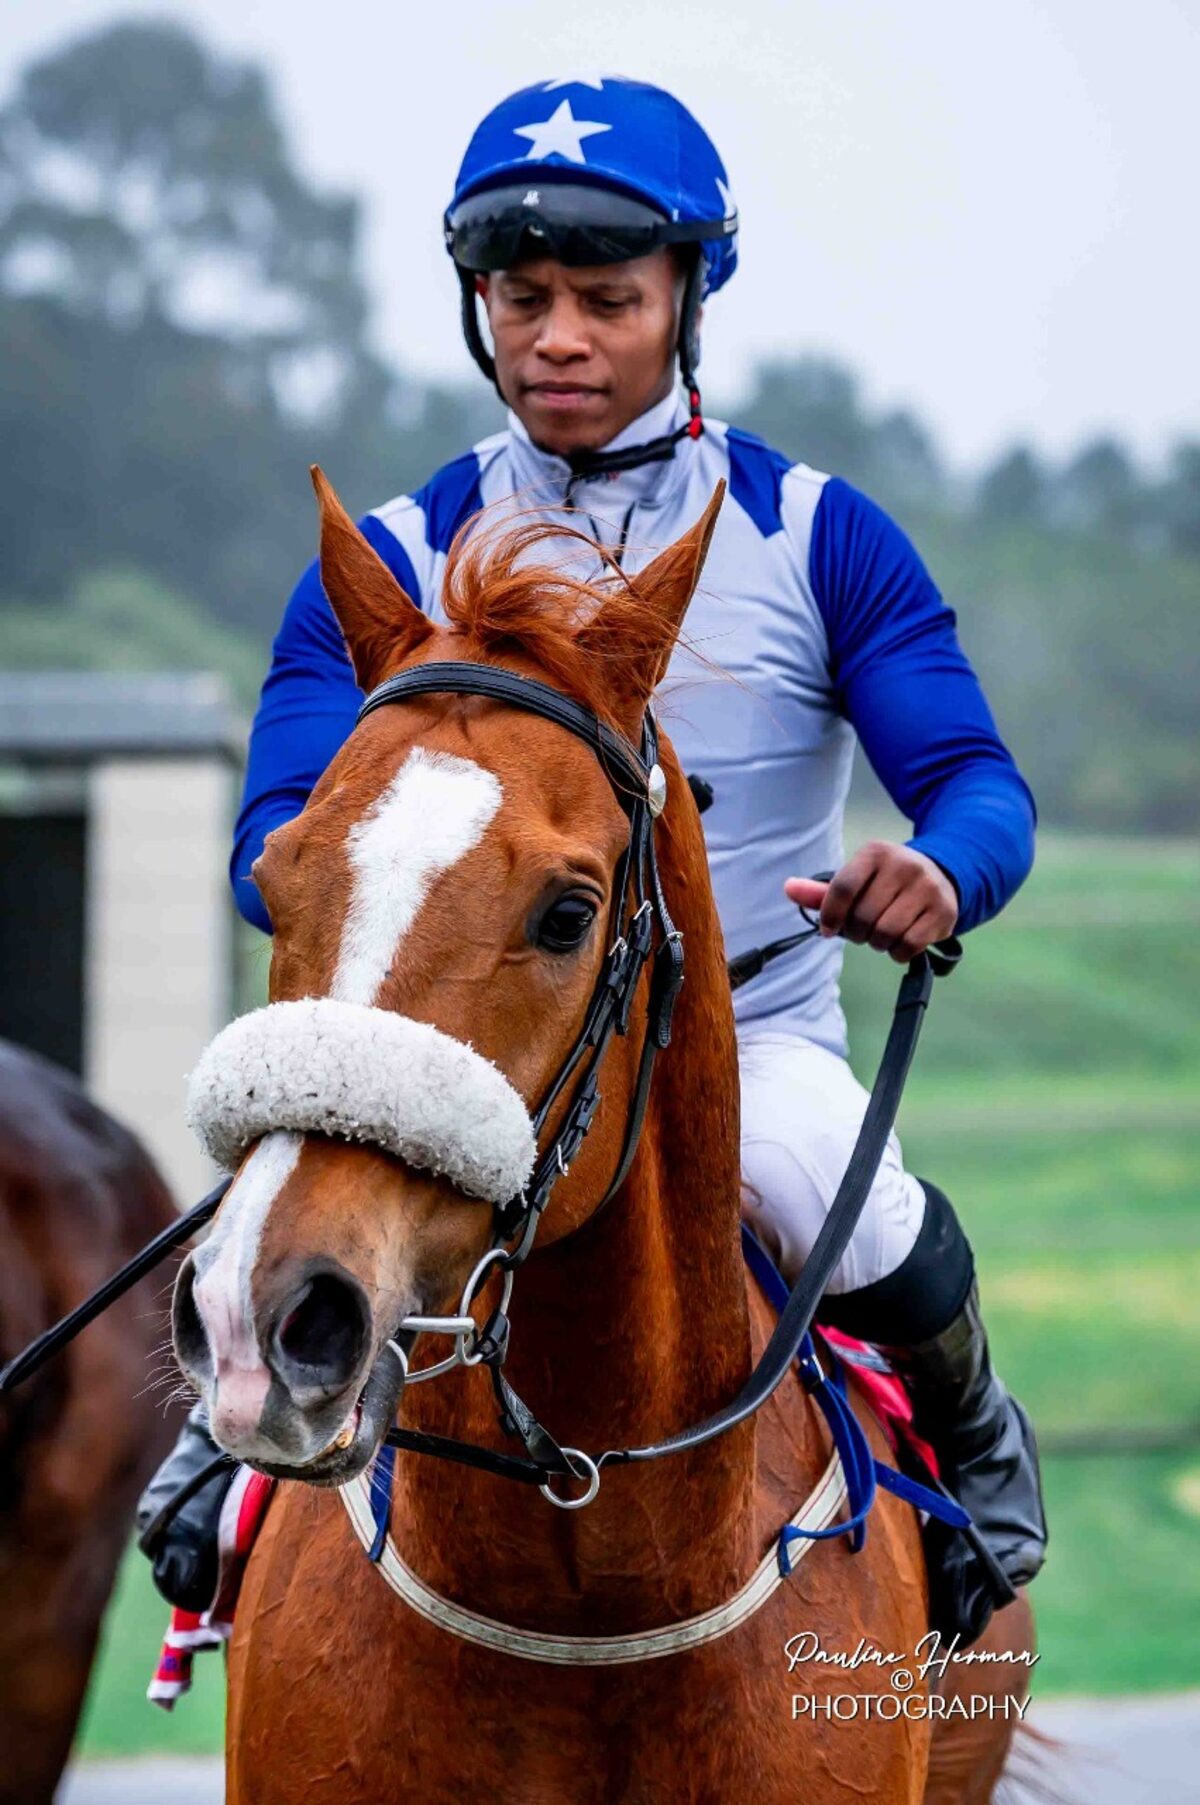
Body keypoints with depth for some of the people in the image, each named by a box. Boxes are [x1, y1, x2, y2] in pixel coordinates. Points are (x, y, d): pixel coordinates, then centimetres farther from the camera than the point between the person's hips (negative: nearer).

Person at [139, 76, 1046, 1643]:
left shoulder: (817, 540, 3)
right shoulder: (391, 565, 4)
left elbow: (978, 786, -3)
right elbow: (279, 836, -4)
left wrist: (938, 875, -29)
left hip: (751, 1041, -1)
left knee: (864, 1228, -33)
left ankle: (973, 1443, 3)